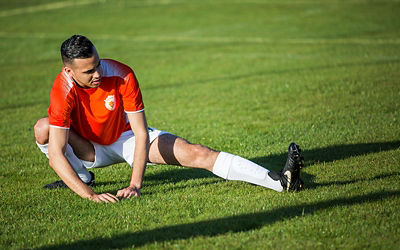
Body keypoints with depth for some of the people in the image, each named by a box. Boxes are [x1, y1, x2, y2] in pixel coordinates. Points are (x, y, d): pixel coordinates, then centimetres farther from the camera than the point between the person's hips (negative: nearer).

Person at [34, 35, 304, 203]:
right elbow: (55, 153, -36)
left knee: (195, 153, -18)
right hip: (87, 148, 0)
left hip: (125, 137, 0)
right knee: (43, 128, -31)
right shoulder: (64, 89, -31)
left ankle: (280, 181, -24)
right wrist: (89, 194, -46)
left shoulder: (121, 75, -28)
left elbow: (141, 134, -26)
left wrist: (135, 185, -35)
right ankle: (82, 176, -5)